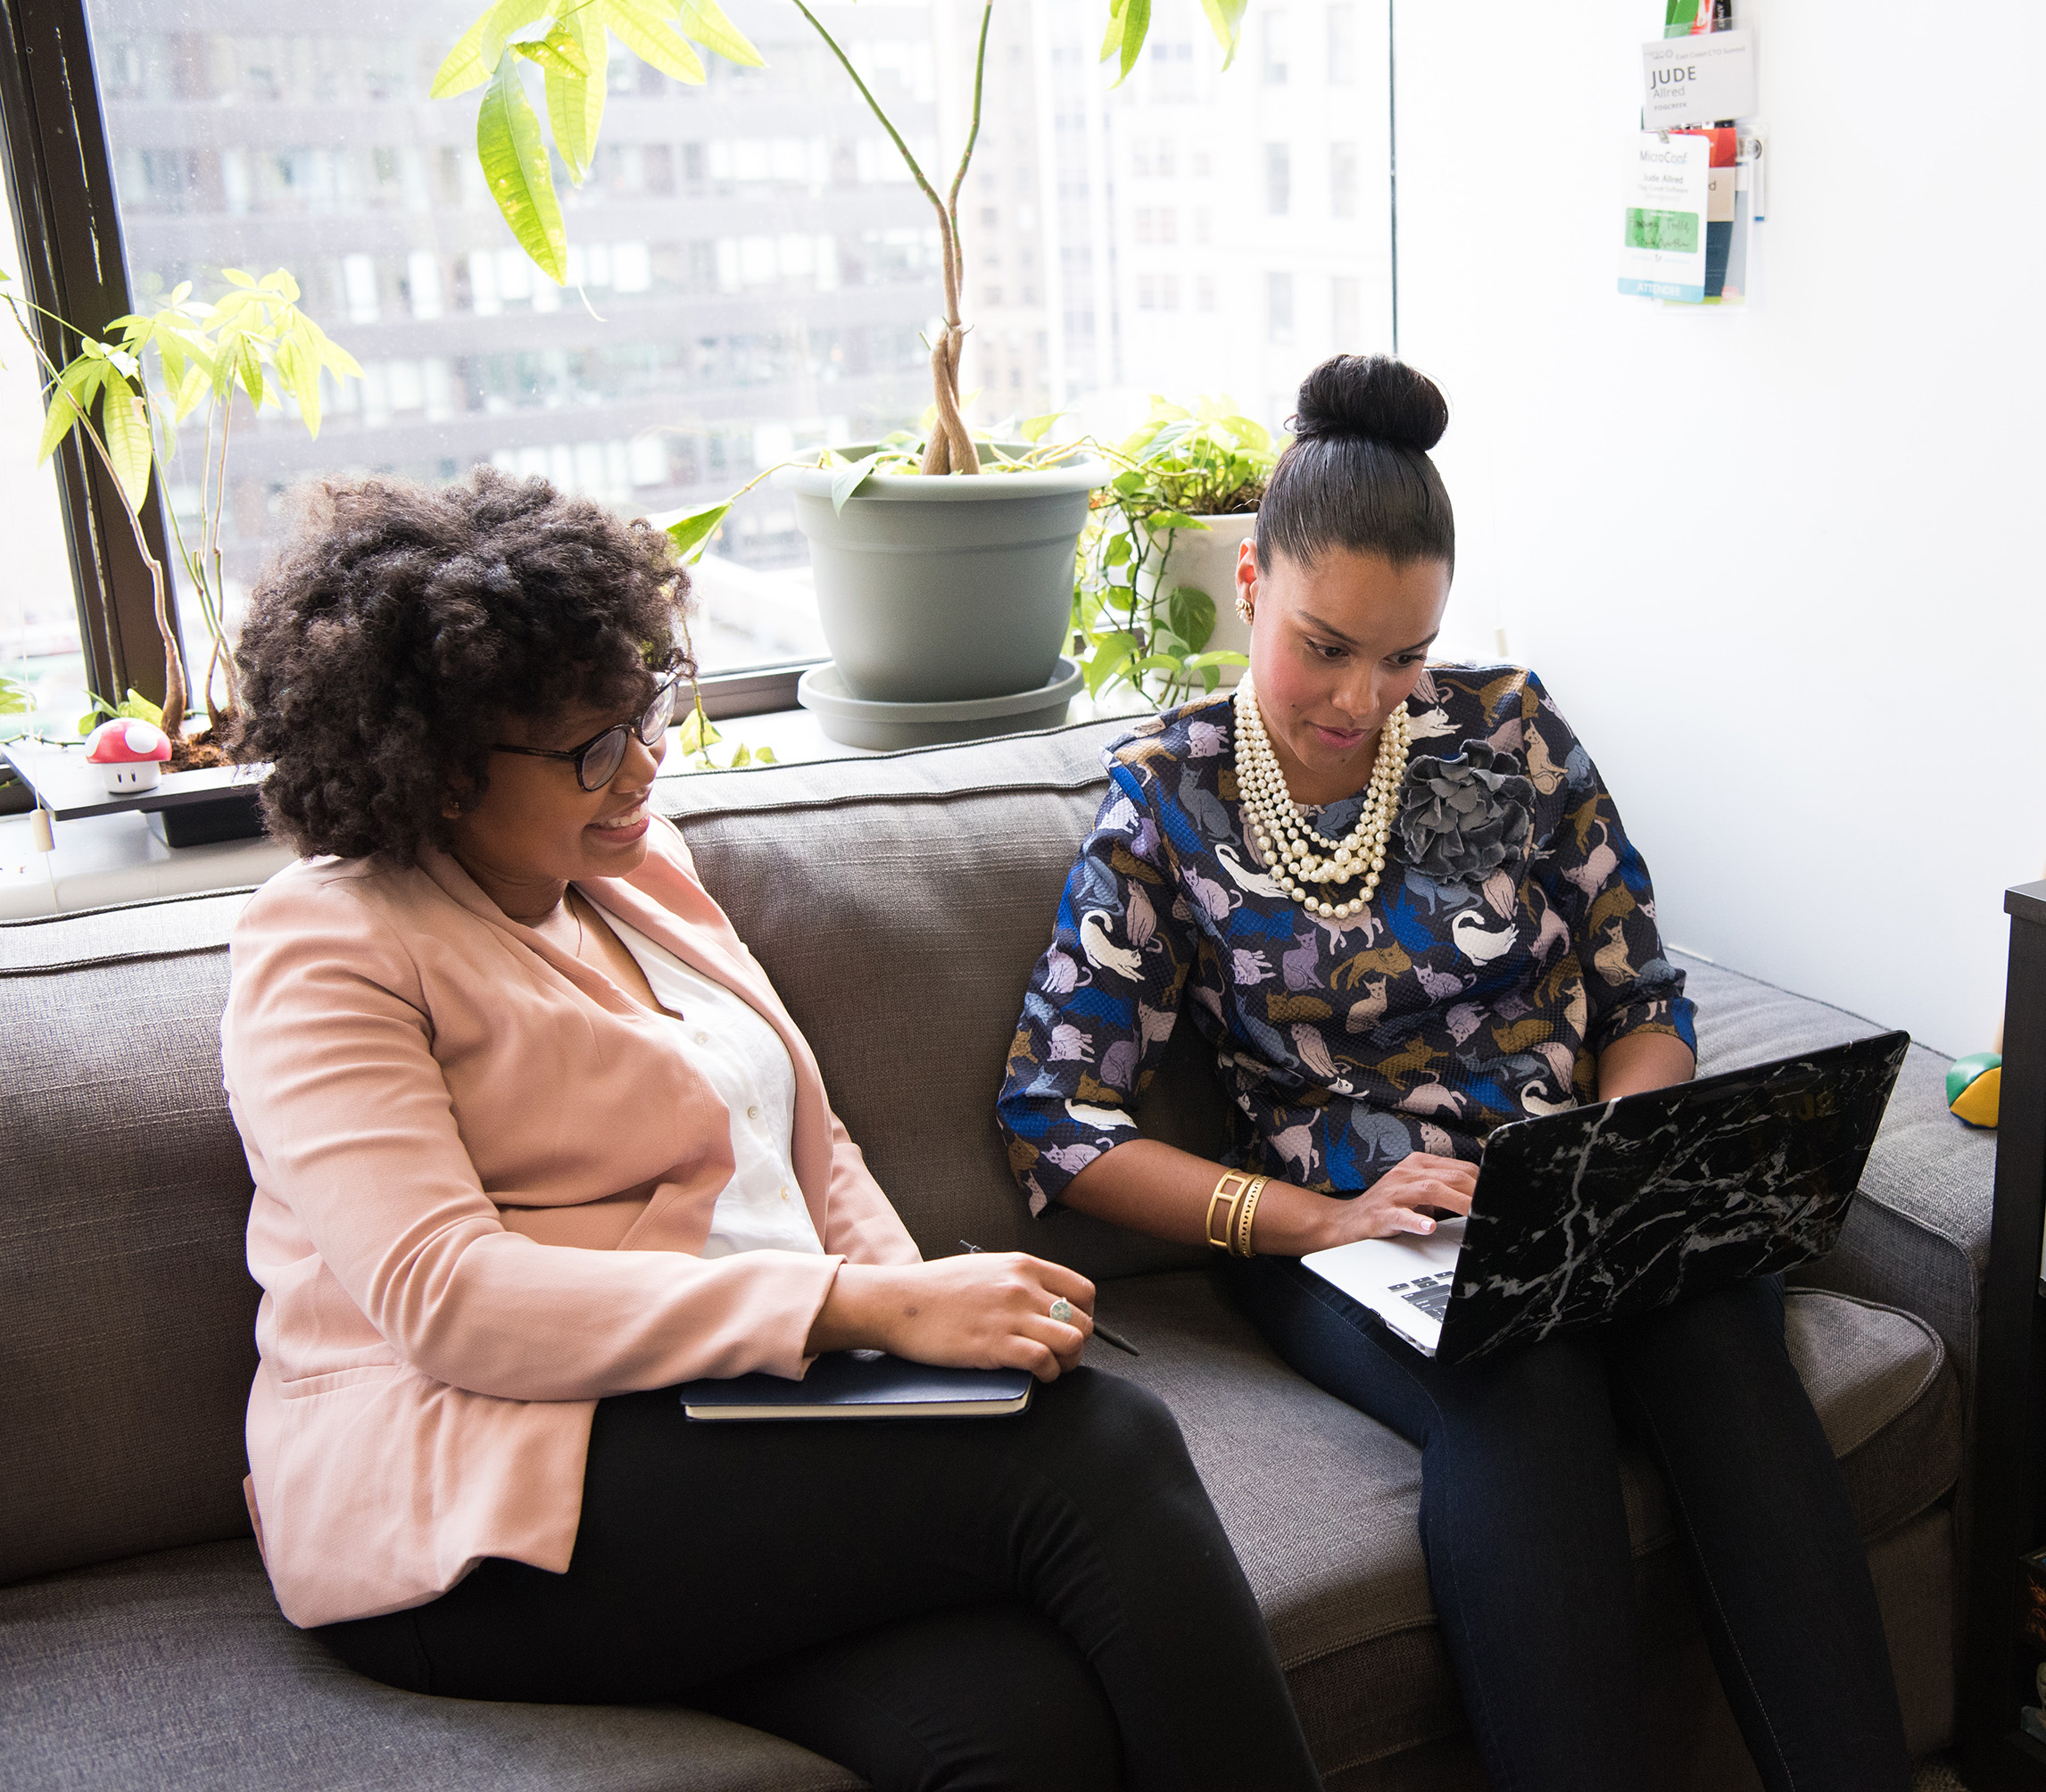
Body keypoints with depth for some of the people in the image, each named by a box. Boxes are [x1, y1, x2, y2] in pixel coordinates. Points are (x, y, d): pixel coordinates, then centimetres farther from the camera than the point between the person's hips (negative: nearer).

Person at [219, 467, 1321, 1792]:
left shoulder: (640, 864, 18)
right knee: (1094, 1448, -25)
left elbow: (811, 1145, 22)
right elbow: (443, 1298, -18)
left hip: (740, 1424, 6)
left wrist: (927, 1309, 0)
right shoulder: (326, 952, -5)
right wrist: (869, 1308, -25)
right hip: (489, 1509, -6)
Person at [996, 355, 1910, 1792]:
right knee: (1523, 1392, -35)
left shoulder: (1508, 728, 5)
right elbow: (1056, 1121, -4)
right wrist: (1315, 1217, -16)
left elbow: (1643, 1003, 11)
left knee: (1722, 1341, -31)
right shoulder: (1166, 801, 0)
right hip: (1343, 1228, -2)